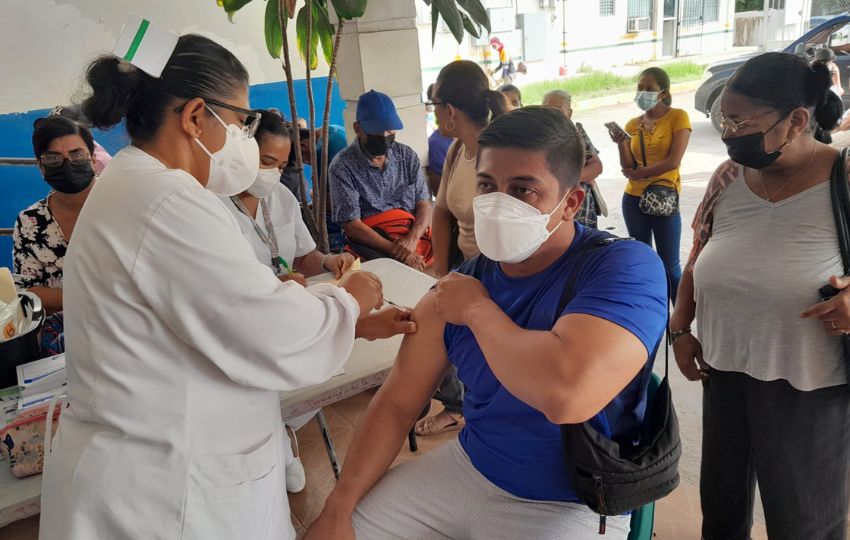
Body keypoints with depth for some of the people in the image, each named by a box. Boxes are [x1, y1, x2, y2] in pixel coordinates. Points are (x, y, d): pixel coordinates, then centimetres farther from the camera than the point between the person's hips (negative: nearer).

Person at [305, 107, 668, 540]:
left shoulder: (626, 267, -21)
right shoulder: (460, 285, -4)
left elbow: (565, 395, -39)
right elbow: (397, 403, 1)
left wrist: (478, 309, -23)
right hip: (464, 468, 5)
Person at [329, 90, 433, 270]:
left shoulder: (407, 156, 11)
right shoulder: (342, 167, -4)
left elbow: (424, 203, 8)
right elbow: (352, 225, -8)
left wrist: (413, 237, -13)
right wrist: (396, 250, -18)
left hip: (415, 236, 5)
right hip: (373, 247, -4)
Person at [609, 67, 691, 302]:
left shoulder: (677, 117, -4)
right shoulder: (632, 124, 8)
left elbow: (673, 161, -14)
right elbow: (628, 167, 2)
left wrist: (638, 173, -4)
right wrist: (621, 144, -15)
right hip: (633, 199, 5)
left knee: (669, 265, 0)